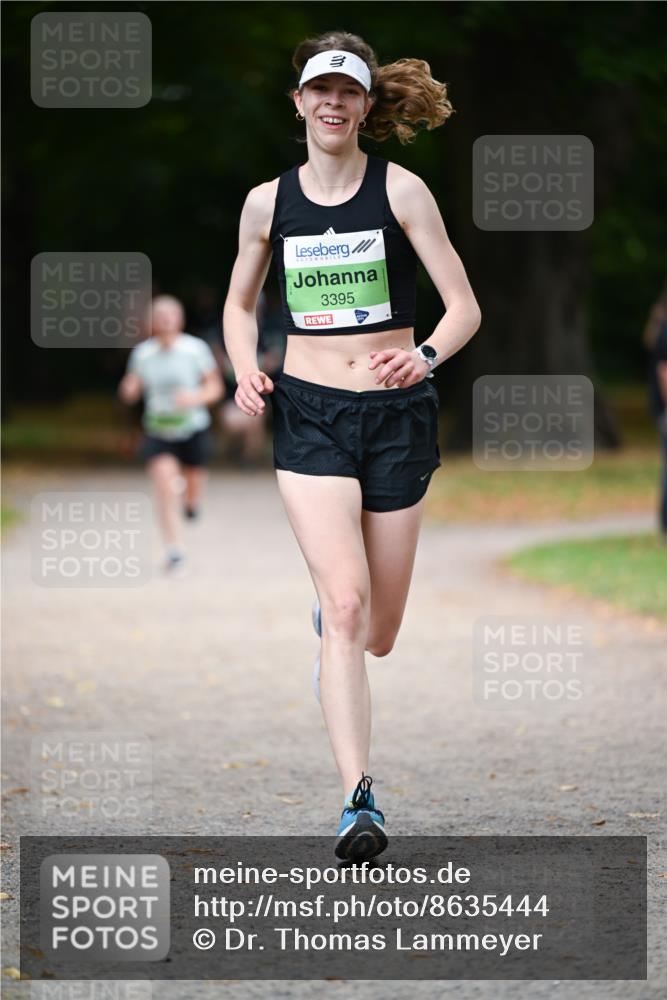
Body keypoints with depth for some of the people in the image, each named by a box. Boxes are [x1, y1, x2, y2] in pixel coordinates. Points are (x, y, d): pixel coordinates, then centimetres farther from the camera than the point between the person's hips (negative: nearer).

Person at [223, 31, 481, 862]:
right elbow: (239, 303, 20)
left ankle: (327, 615, 47)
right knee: (346, 603, -19)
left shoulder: (400, 191, -2)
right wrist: (245, 371, 0)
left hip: (396, 416, 0)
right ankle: (358, 801, -21)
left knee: (377, 633, 8)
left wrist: (426, 356, -22)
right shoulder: (268, 202, 5)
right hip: (309, 418, 0)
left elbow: (465, 308, -2)